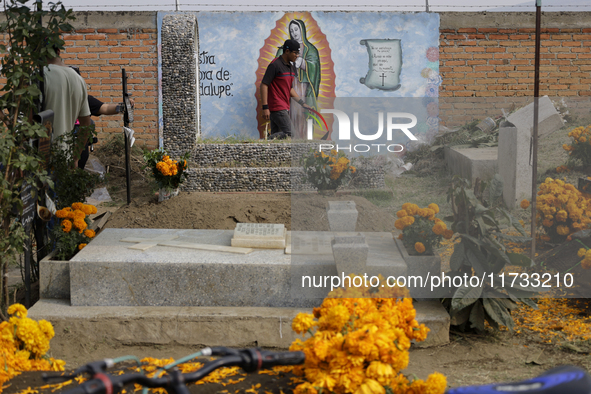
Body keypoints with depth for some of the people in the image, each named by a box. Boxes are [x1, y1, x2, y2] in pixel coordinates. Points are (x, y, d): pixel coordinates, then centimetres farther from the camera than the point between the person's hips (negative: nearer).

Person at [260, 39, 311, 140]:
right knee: (288, 134, -15)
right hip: (277, 108, -9)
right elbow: (264, 85, -13)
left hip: (285, 108, 9)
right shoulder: (275, 65, -11)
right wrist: (265, 107, -19)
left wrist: (302, 103, 17)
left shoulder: (291, 67, 17)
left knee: (276, 135, 5)